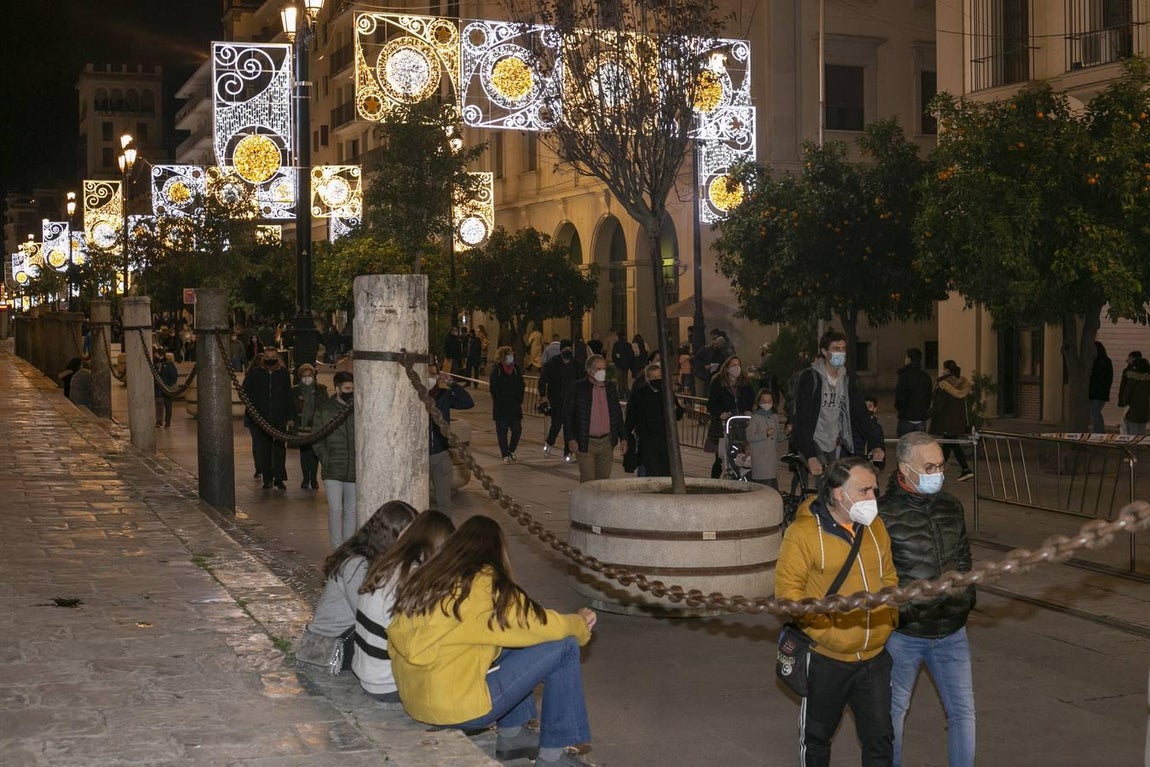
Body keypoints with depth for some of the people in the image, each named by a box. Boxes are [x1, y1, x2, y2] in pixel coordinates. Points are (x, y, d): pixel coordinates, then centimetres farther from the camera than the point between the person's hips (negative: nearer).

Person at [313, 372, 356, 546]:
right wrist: (325, 459, -7)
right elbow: (317, 439, 4)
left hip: (355, 471, 2)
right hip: (333, 470, -2)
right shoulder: (324, 409, 1)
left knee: (351, 510, 9)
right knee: (335, 509, -8)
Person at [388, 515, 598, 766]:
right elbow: (536, 623, -5)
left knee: (512, 642, 24)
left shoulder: (425, 578, 8)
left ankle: (511, 735, 28)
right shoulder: (485, 583, -12)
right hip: (459, 708, -8)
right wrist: (579, 624, 15)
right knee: (564, 648, -1)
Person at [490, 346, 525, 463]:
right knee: (502, 431, 2)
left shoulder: (516, 368, 7)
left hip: (515, 406, 4)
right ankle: (505, 455, 12)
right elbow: (493, 388, -6)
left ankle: (511, 451, 24)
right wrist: (499, 402, -10)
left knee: (517, 430, 3)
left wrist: (519, 401, 2)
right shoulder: (496, 370, -6)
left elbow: (521, 386, 10)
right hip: (500, 408, -4)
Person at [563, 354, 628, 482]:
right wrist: (570, 439, -14)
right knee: (588, 482, -5)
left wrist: (623, 437, 9)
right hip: (585, 443, -4)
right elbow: (567, 415, -5)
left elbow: (618, 414, 16)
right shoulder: (577, 388, -5)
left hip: (606, 442, 4)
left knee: (604, 480, 7)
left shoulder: (611, 388, 10)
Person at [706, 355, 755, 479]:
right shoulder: (718, 383, 0)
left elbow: (751, 401, 19)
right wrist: (720, 414, -17)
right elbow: (711, 404, -2)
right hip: (722, 424, -3)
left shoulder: (745, 384, 10)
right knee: (720, 458, 1)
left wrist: (748, 412, 0)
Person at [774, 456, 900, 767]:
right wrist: (824, 628, -22)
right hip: (827, 659, -4)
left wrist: (891, 619, 7)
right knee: (817, 734, 15)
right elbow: (787, 589, -18)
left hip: (875, 657, 4)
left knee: (881, 737, 7)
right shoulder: (804, 532, -16)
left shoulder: (874, 526, 4)